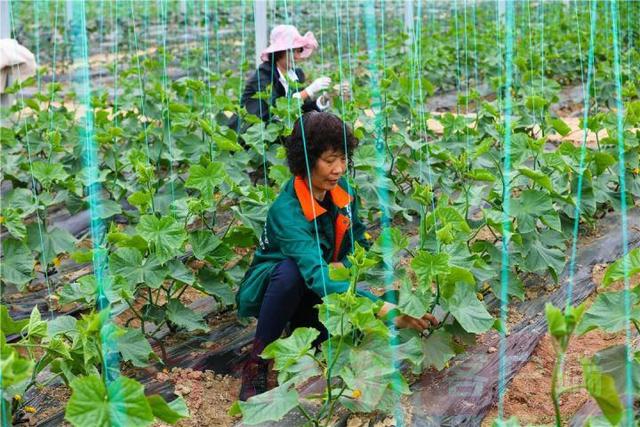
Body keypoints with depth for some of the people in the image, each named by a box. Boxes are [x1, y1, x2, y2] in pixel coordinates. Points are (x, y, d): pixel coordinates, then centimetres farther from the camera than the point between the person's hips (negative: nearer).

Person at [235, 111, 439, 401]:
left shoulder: (343, 191, -10)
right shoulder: (286, 211, -32)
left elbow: (361, 245, 3)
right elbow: (317, 275, -45)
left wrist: (344, 265, -22)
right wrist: (382, 309, -56)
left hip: (311, 294, 5)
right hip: (270, 288, -5)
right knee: (292, 270, -39)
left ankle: (299, 328, 8)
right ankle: (257, 363, -22)